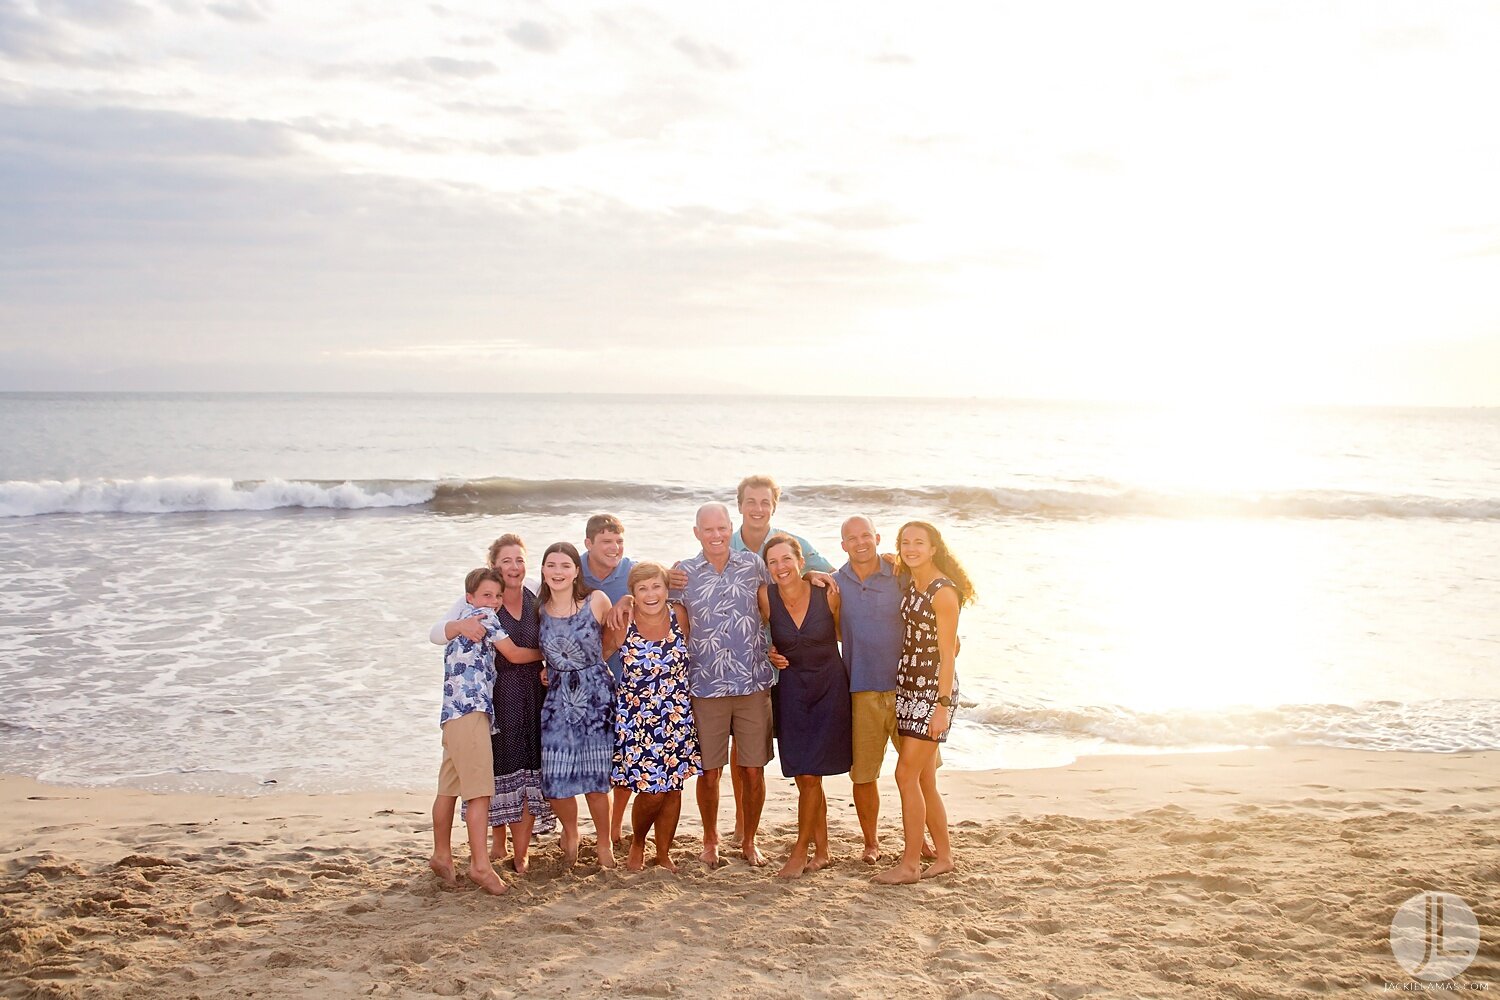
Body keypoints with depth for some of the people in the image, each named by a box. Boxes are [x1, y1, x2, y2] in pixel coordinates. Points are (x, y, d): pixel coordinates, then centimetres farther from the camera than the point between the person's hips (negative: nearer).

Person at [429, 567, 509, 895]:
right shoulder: (483, 616, -1)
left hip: (454, 713, 10)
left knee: (449, 788, 14)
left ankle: (442, 855, 22)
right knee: (480, 791, -11)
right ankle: (480, 865, -13)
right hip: (471, 711, -10)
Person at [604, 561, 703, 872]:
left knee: (673, 787, 8)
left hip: (676, 716, 3)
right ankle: (637, 843, 23)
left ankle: (664, 853, 27)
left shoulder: (680, 618, -4)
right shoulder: (621, 625, -9)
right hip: (636, 717, -3)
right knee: (652, 790, -6)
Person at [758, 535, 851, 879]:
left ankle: (800, 851, 8)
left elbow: (842, 634, 5)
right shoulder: (766, 598, -8)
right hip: (790, 690, 2)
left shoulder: (826, 594, -10)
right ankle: (821, 850, 20)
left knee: (809, 775, -5)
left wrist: (834, 599, -5)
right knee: (805, 776, 5)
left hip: (829, 686, -2)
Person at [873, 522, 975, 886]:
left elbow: (948, 653, -15)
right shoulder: (909, 585, 10)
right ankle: (943, 856, 22)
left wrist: (942, 705, -19)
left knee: (907, 774, -10)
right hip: (908, 687, 8)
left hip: (934, 689, -8)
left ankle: (910, 864, -1)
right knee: (924, 780, 11)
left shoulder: (943, 592, -13)